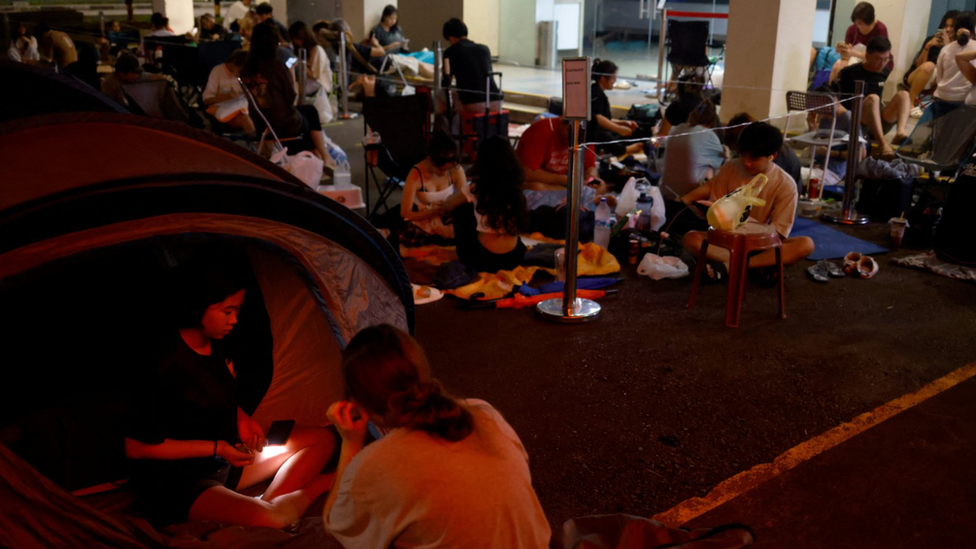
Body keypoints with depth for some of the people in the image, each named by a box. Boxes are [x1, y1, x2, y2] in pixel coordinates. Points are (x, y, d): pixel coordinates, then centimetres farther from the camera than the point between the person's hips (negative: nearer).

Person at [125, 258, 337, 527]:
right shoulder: (167, 366, -26)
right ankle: (319, 484, -3)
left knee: (321, 438, 4)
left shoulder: (220, 344, -2)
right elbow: (136, 447, -20)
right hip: (176, 484, -8)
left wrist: (242, 418, -4)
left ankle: (268, 501, -12)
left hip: (225, 459, 8)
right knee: (270, 520, -33)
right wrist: (216, 447, -19)